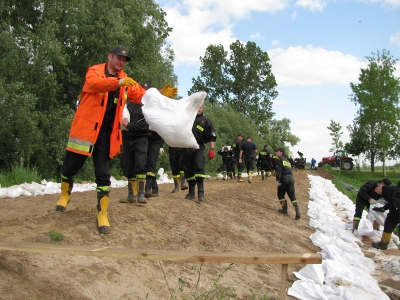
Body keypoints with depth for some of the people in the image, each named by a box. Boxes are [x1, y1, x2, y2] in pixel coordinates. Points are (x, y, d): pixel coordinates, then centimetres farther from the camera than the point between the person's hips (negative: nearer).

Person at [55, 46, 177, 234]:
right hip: (86, 128, -2)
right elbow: (93, 83, -24)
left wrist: (160, 95, -10)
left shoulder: (125, 80, 12)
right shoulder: (95, 71, -1)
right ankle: (65, 194, 39)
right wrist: (117, 82, -38)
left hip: (107, 133, 3)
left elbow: (141, 96, 7)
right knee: (70, 167, 8)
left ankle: (102, 215, 10)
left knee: (103, 175, 3)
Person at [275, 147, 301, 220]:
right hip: (291, 178, 6)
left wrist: (277, 180, -18)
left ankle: (284, 209, 13)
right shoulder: (287, 160, 24)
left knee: (280, 194, 13)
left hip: (284, 178, -6)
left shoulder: (279, 159, 0)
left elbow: (279, 170, -12)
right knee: (292, 195, 2)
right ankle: (297, 210, -15)